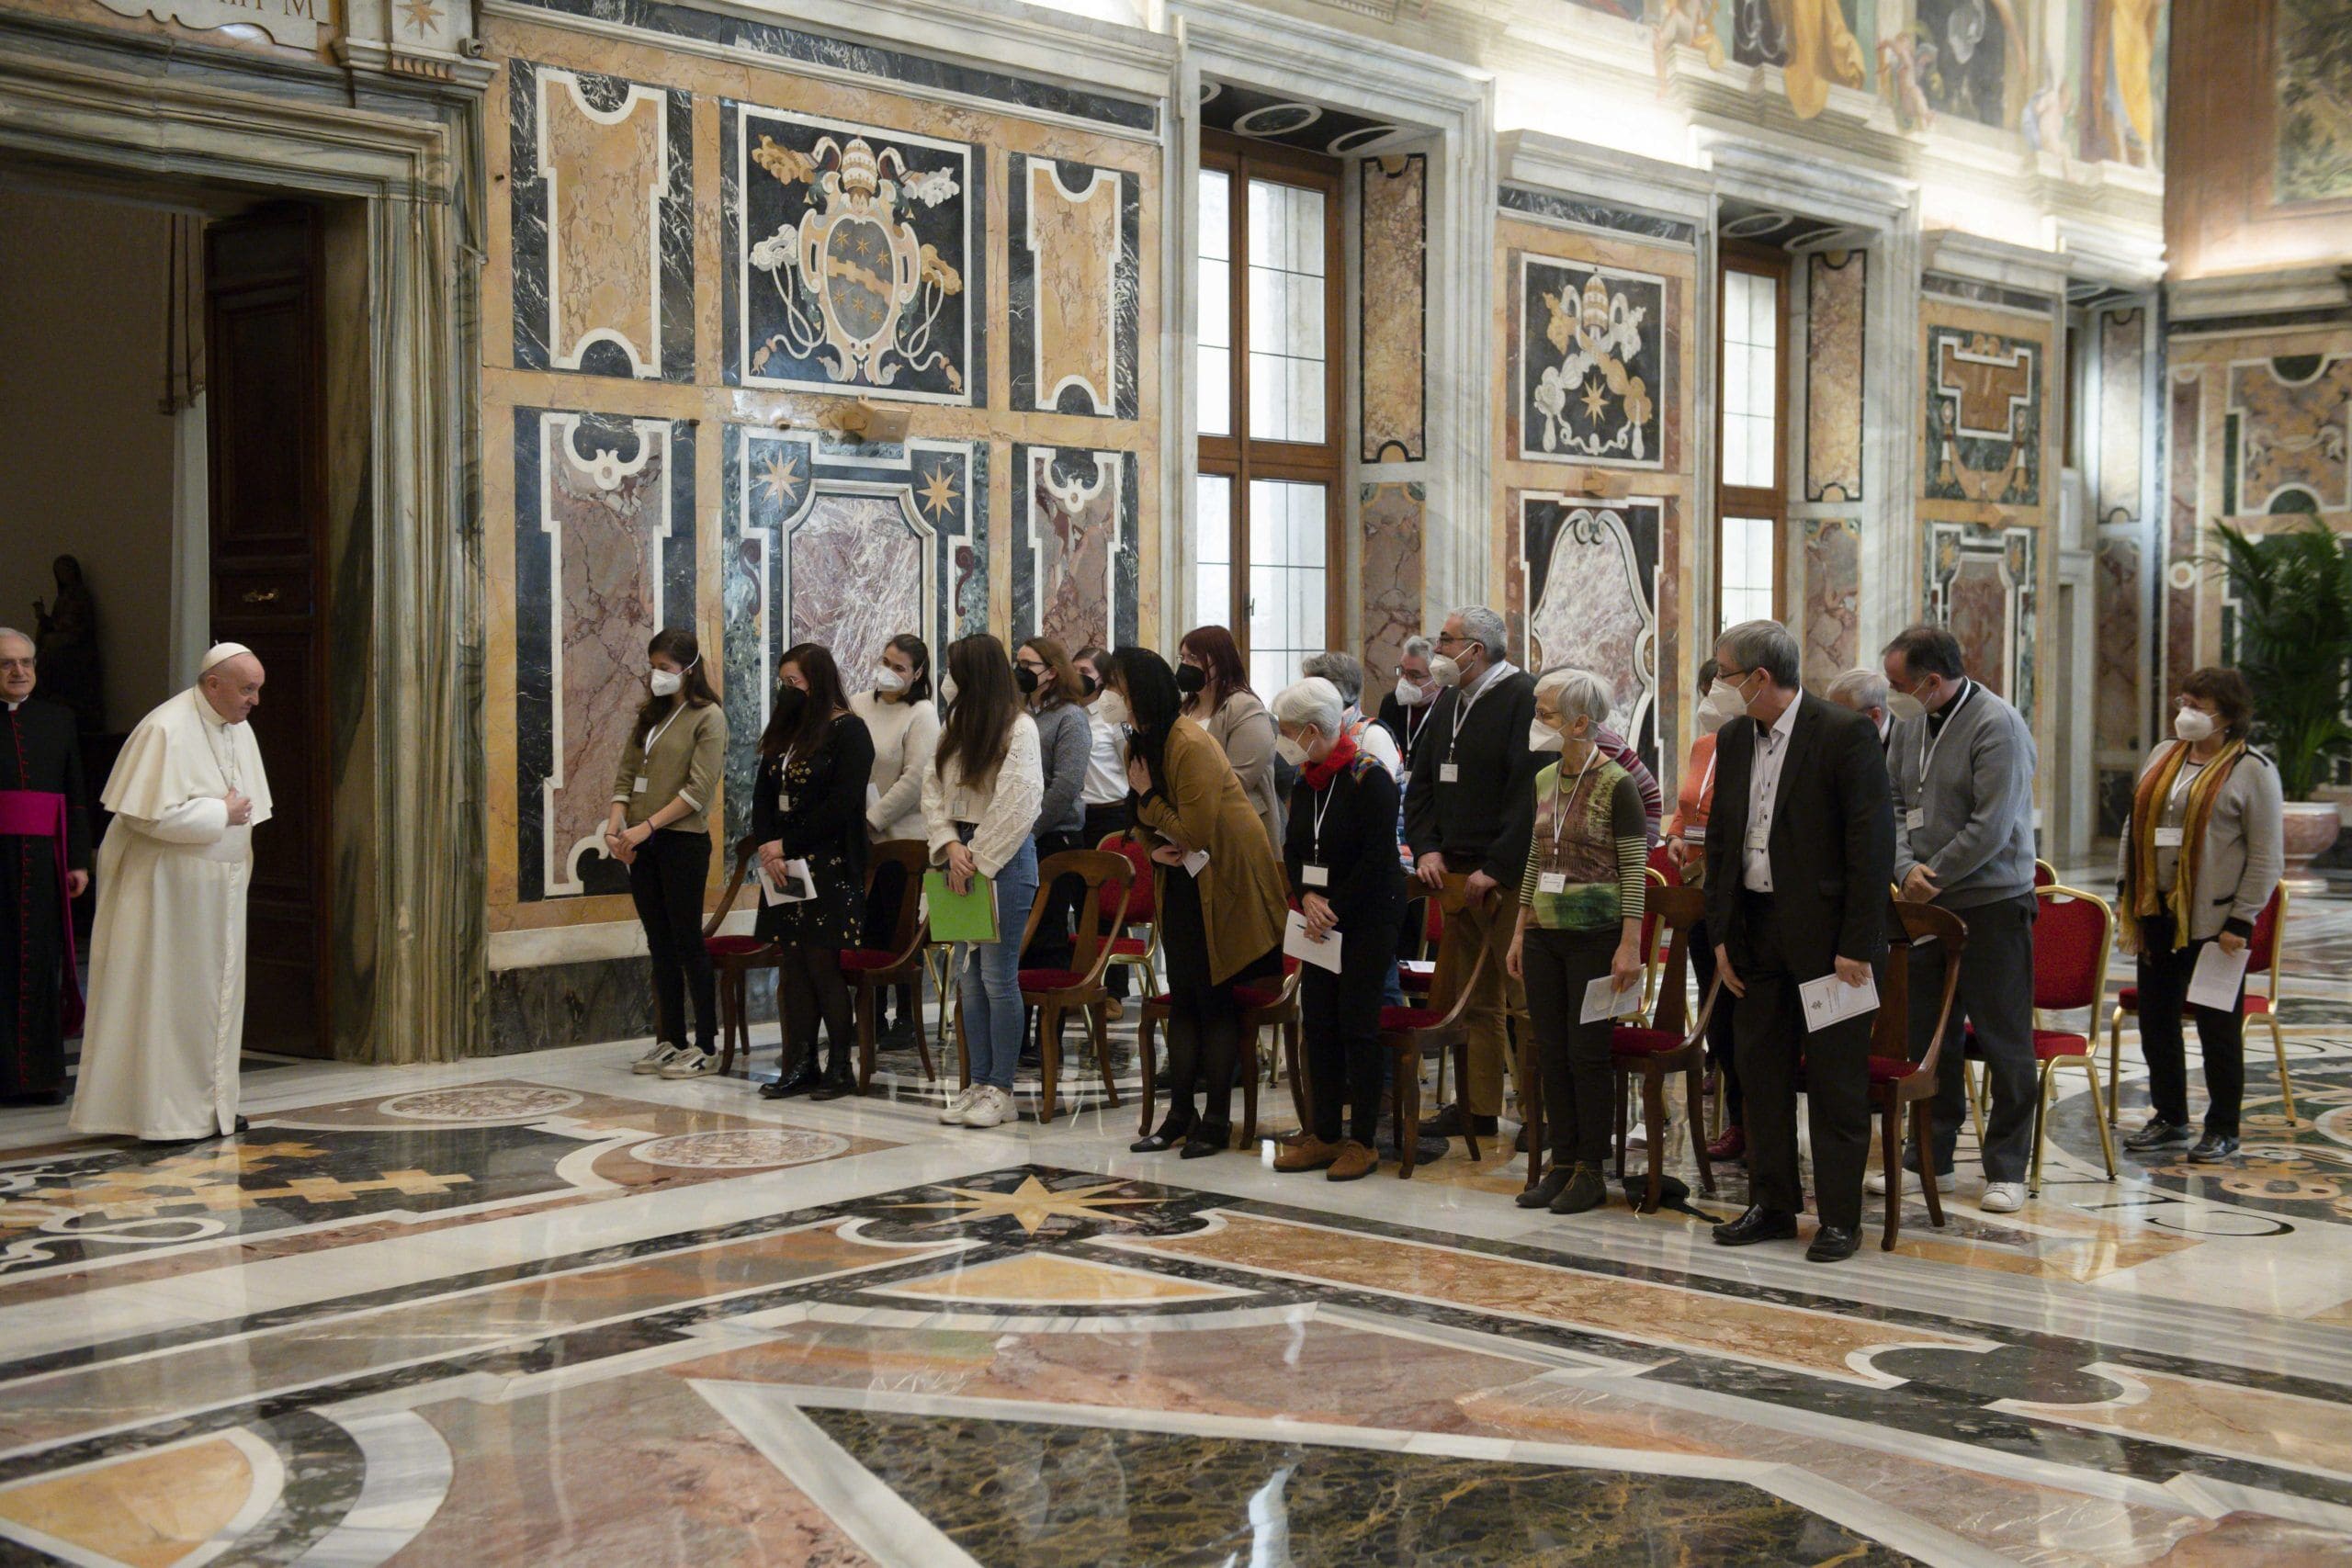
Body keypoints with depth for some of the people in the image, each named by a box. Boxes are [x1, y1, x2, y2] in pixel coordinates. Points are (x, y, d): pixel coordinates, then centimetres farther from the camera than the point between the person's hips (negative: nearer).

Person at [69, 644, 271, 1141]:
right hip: (169, 888, -8)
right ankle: (158, 1112, 1)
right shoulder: (166, 729, -17)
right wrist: (221, 813, -15)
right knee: (164, 996, -4)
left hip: (220, 886, 9)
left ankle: (208, 1106, 18)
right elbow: (151, 813, -22)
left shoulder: (239, 730, 10)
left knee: (214, 994, 11)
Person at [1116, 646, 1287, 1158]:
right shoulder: (1140, 743, 4)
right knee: (1182, 996, 9)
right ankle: (1180, 1113, 14)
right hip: (1180, 881, 8)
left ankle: (1217, 1119, 6)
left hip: (1223, 882, -8)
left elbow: (1195, 832, -23)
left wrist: (1147, 797, -14)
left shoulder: (1191, 745, -23)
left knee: (1215, 998, -2)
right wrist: (1154, 847, -6)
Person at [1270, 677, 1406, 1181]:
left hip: (1368, 918, -7)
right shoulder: (1306, 782, 8)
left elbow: (1377, 858, -18)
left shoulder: (1369, 777, -14)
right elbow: (1293, 849, 12)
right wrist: (1307, 897, -6)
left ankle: (1363, 1141, 4)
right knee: (1317, 1022, 7)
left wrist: (1335, 907, -16)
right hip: (1321, 919, 7)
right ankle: (1325, 1134, 16)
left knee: (1357, 1025, -4)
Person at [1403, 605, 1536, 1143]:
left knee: (1523, 999, -7)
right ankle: (1476, 1107, 18)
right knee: (1471, 999, 12)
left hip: (1508, 880, -8)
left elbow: (1531, 795, -18)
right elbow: (1421, 784, 22)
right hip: (1455, 875, 8)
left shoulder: (1524, 698, -11)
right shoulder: (1448, 702, 16)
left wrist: (1496, 869, -18)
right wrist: (1426, 848, 7)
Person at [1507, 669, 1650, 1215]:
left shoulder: (1616, 785, -10)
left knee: (1587, 1052, -1)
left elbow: (1635, 872, -10)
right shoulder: (1544, 781, 9)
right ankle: (1562, 1164, 17)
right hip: (1545, 934, 6)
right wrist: (1520, 932, 14)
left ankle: (1591, 1172, 8)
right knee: (1551, 1052, 8)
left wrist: (1630, 946, -15)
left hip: (1594, 935, -6)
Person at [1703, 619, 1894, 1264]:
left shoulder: (1845, 734, -12)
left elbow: (1872, 845, -14)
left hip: (1825, 931, -7)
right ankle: (1772, 1205, 23)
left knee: (1836, 1082, 1)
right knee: (1760, 1071, 12)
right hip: (1756, 930, 7)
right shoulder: (1734, 739, 9)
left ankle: (1839, 1217, 10)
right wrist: (1722, 933, 8)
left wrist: (1856, 944, -16)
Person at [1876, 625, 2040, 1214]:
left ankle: (2007, 1166, 8)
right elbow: (1892, 803, 8)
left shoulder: (1997, 725, -14)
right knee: (1927, 1032, 13)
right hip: (1924, 902, 7)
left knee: (2004, 1040, 1)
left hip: (1992, 904, -7)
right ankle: (1931, 1151, 24)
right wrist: (1906, 867, -10)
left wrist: (1934, 877, -12)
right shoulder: (1911, 726, 9)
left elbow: (1991, 826, -19)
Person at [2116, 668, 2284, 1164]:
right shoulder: (2162, 756, 12)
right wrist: (2125, 895, 10)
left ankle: (2223, 1129, 15)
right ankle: (2169, 1119, 24)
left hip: (2213, 919, -6)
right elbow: (2134, 826, 17)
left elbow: (2267, 857, -9)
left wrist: (2241, 922, -13)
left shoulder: (2252, 770, -7)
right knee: (2156, 1020, 11)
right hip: (2156, 914, 6)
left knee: (2218, 1026, 3)